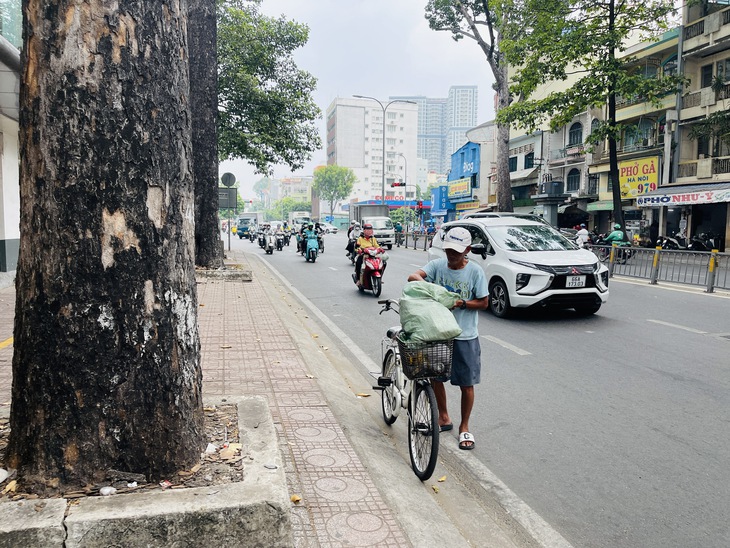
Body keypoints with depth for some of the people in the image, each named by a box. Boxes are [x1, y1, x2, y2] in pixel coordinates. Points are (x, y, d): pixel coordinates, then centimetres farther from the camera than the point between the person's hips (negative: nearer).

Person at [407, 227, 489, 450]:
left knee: (466, 384, 5)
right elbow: (413, 276, -16)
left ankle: (464, 427, 24)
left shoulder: (475, 271, -8)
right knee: (436, 377, 14)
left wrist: (461, 303, -19)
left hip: (465, 337, -3)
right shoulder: (438, 265, -2)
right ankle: (443, 417, 36)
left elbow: (483, 302, -3)